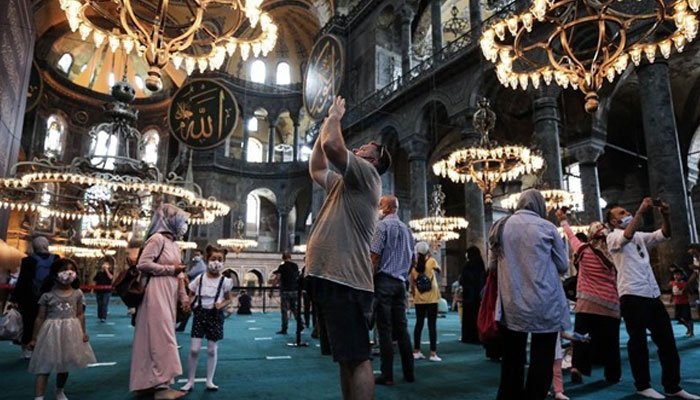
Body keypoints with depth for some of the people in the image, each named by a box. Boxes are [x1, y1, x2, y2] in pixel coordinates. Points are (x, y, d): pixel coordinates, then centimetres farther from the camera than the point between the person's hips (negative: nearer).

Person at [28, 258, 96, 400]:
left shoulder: (77, 294, 0)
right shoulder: (47, 295, -6)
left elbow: (80, 315, 3)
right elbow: (40, 318, -2)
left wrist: (83, 332, -4)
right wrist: (34, 338, 0)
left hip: (70, 332, 3)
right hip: (52, 332, -3)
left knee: (64, 366, 16)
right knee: (44, 367, -5)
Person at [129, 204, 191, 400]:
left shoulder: (173, 243, 17)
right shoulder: (157, 239, -9)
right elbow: (143, 264, -19)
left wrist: (184, 297, 17)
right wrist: (170, 269, -12)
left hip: (168, 295, 9)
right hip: (157, 294, -9)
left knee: (164, 336, 11)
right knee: (160, 337, -8)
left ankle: (154, 382, 21)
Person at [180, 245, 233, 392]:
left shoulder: (225, 281, -4)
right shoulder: (200, 278, -1)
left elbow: (228, 299, 6)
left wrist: (221, 305, -14)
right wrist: (188, 303, -13)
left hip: (215, 315, 0)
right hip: (200, 313, 1)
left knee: (212, 350, 6)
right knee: (194, 349, -3)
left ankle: (210, 381, 19)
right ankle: (190, 381, 12)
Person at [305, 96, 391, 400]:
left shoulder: (366, 174, -2)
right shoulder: (343, 183, 25)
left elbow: (332, 145, -16)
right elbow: (315, 168, 35)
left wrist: (334, 117, 4)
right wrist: (325, 125, 30)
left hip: (344, 281, -10)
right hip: (329, 278, 10)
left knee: (357, 359, -6)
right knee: (346, 358, 15)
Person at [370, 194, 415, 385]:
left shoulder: (383, 225, -6)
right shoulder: (406, 228, 15)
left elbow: (374, 255, -13)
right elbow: (412, 258, 18)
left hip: (384, 280, -7)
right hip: (401, 282, 7)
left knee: (385, 328, -4)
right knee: (401, 327, 10)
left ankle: (387, 375, -1)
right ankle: (408, 372, 13)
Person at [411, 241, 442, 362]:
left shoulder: (414, 265, 2)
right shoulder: (431, 261, -7)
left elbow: (412, 282, 4)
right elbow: (439, 269, 13)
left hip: (419, 298, 4)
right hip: (431, 298, -3)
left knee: (419, 324, 11)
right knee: (432, 325, -1)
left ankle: (416, 351, 15)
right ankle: (433, 353, -2)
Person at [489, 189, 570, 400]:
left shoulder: (500, 227, 5)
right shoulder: (546, 227, -3)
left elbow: (492, 264, 13)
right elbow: (563, 265, 6)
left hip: (511, 305, 3)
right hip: (545, 305, -3)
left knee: (512, 362, 14)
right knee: (541, 362, 7)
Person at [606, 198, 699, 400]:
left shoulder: (640, 236, 22)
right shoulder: (613, 237, 0)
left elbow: (664, 234, 14)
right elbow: (627, 236, -21)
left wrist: (665, 215, -4)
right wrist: (640, 211, -23)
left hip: (653, 295, 7)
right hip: (632, 296, -7)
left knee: (667, 341, 9)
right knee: (638, 343, 1)